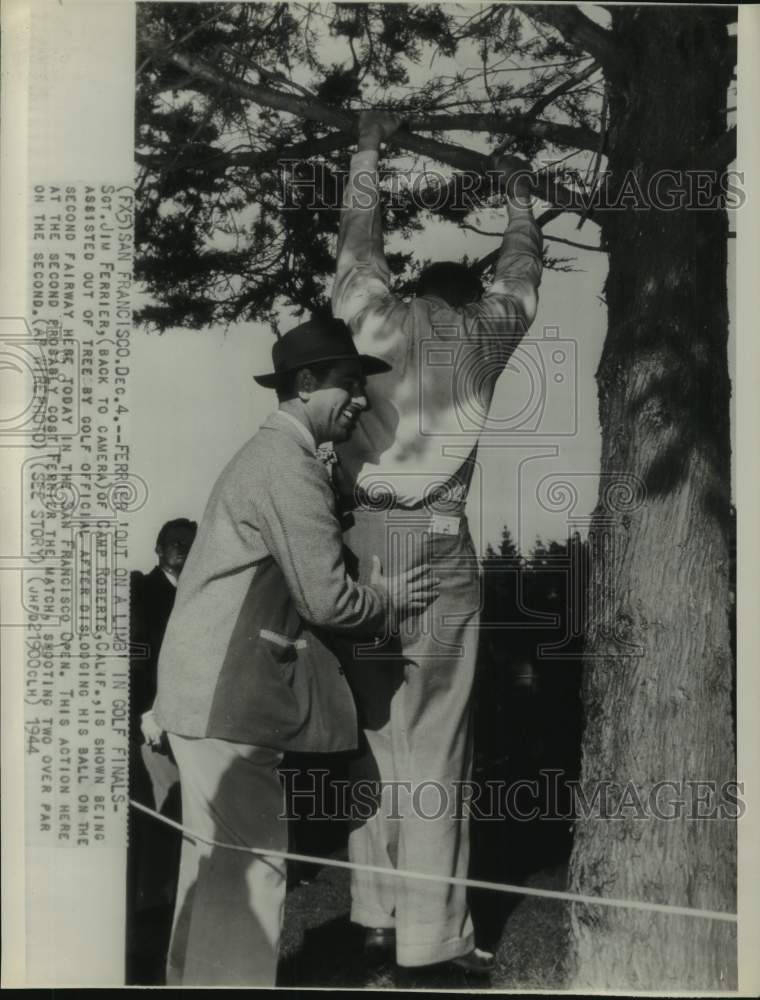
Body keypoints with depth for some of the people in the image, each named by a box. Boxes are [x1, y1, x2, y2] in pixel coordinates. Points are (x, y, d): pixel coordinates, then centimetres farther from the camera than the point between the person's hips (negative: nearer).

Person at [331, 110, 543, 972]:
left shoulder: (385, 322, 8)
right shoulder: (487, 332, 10)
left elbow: (358, 243, 22)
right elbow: (521, 273, 28)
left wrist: (368, 150, 34)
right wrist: (519, 198, 44)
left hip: (366, 538, 2)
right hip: (439, 545, -1)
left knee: (373, 728, 9)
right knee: (435, 742, 0)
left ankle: (375, 912, 18)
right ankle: (433, 935, 4)